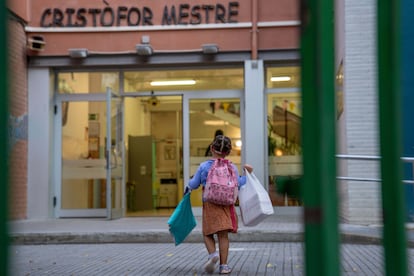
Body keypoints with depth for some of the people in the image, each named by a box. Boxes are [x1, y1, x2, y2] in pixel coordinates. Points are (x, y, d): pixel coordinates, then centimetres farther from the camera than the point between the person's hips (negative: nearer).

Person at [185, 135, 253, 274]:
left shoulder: (203, 166, -1)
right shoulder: (232, 167, 0)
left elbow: (194, 184, 5)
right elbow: (238, 184, 0)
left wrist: (187, 187, 26)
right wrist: (246, 174, 13)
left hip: (209, 204, -1)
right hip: (226, 204, 1)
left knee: (207, 233, 12)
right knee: (223, 234, 4)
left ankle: (212, 254, -14)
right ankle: (223, 265, 4)